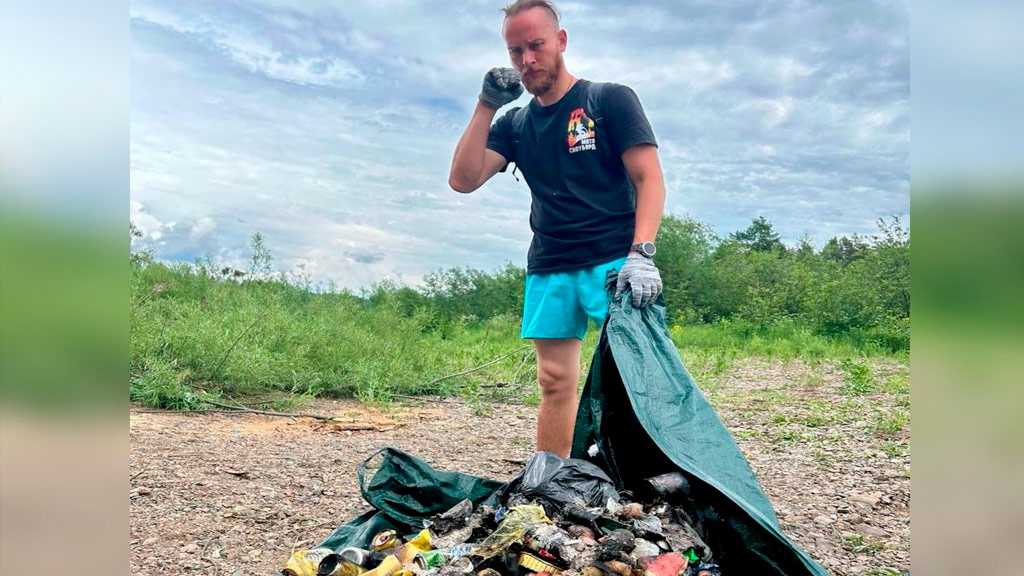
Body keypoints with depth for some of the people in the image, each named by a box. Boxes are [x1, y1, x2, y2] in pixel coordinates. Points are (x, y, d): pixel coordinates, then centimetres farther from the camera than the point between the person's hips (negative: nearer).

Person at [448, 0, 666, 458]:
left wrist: (641, 253, -18)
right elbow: (463, 180, 4)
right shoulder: (515, 124, 16)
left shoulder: (610, 100, 3)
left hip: (614, 261, -4)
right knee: (555, 382, 3)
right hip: (548, 270, 4)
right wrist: (487, 105, -1)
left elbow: (650, 180, -4)